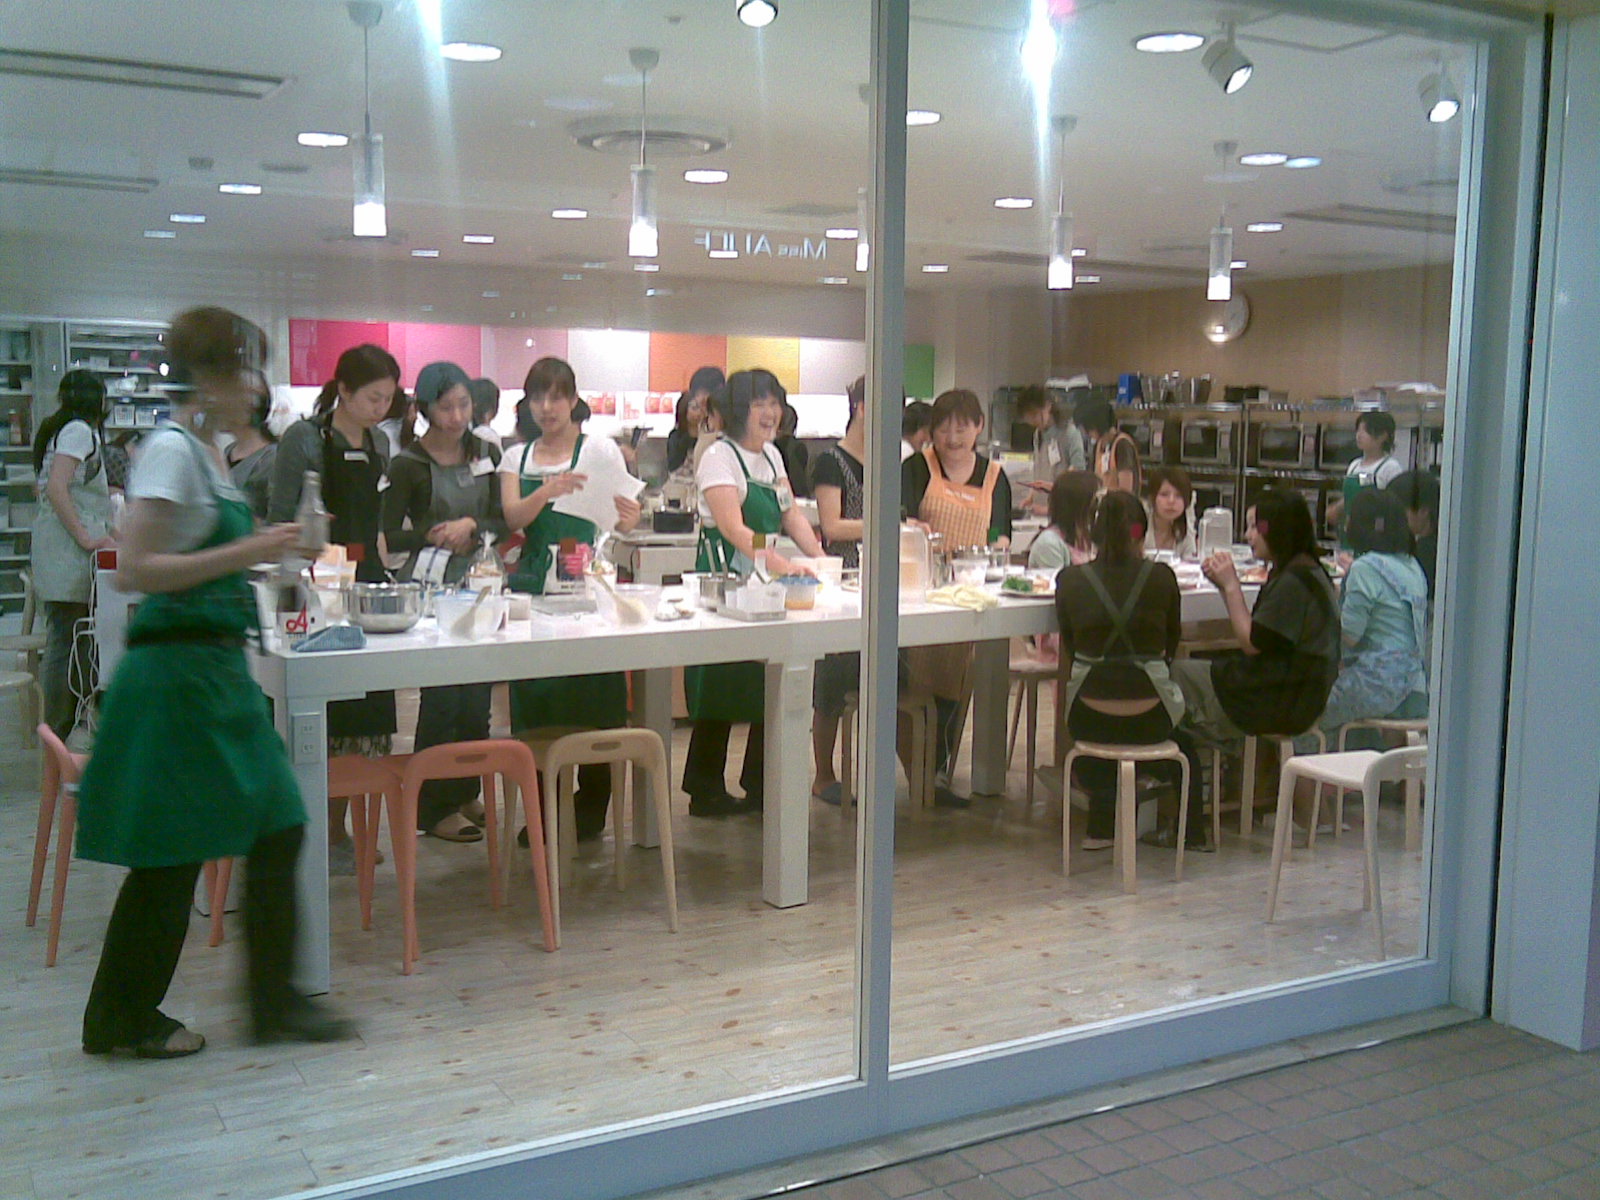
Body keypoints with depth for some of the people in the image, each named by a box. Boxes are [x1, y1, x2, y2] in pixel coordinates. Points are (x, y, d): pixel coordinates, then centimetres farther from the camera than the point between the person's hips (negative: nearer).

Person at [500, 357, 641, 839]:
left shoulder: (600, 450, 2)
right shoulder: (517, 457, 13)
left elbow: (623, 522, -1)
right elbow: (513, 516, -4)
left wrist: (630, 517, -25)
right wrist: (547, 492, -24)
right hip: (533, 582, 3)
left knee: (593, 704, -1)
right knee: (534, 703, 4)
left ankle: (591, 809, 12)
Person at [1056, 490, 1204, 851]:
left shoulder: (1070, 579, -5)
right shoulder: (1161, 577, -7)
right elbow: (1171, 647, 9)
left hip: (1088, 722, 0)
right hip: (1149, 722, 0)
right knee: (1184, 734, 33)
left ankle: (1102, 827, 32)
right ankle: (1191, 833, 43)